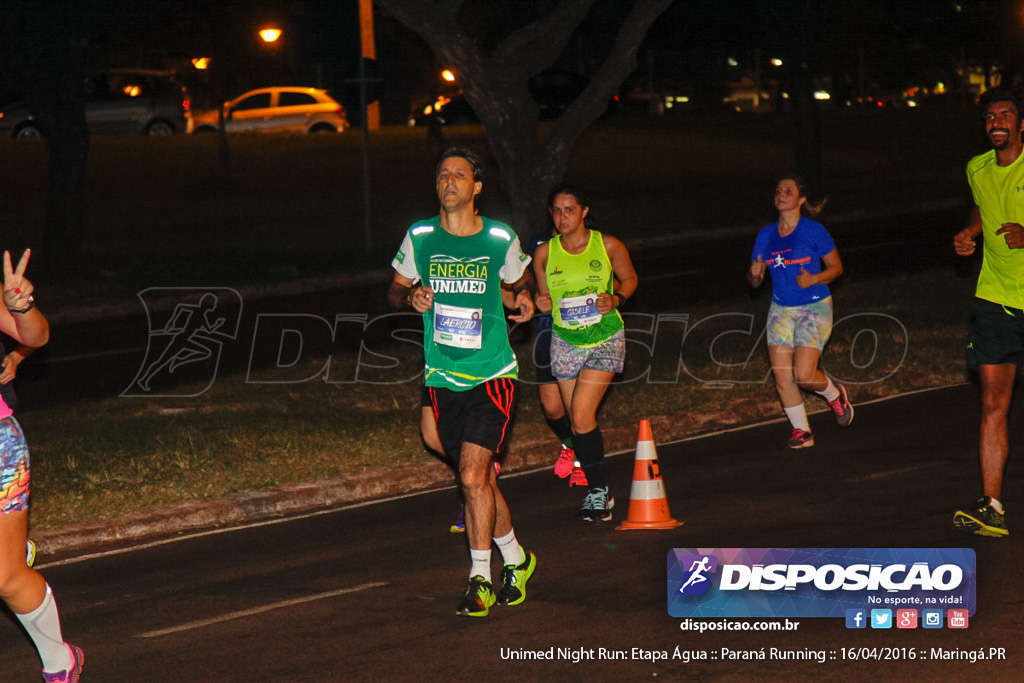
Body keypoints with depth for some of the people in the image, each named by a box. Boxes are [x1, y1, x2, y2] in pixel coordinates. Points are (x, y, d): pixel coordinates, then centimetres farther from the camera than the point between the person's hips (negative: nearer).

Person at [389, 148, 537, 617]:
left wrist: (527, 298, -7)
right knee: (480, 478, 11)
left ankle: (479, 579, -6)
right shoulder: (419, 238, 1)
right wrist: (412, 297, -10)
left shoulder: (501, 240, -2)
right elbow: (395, 290, 13)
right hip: (443, 380, 3)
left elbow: (520, 280, 16)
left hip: (492, 376, -3)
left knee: (473, 475, -16)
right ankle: (516, 560, 31)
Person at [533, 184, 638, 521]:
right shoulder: (544, 252, -1)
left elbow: (629, 278, 9)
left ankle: (598, 490, -3)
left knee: (581, 414, -17)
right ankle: (598, 492, 19)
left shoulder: (608, 245, -7)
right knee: (577, 420, 5)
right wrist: (542, 303, -12)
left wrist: (616, 299, -11)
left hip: (606, 340, -3)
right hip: (565, 342, 3)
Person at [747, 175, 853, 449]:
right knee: (782, 375, -4)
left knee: (803, 374, -15)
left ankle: (834, 394, 19)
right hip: (781, 310, 5)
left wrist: (814, 279, -19)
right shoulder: (766, 236, 5)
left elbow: (836, 266, -1)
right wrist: (755, 273, -15)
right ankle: (801, 431, 11)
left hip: (814, 308, -5)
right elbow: (755, 282, 9)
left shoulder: (814, 230, -8)